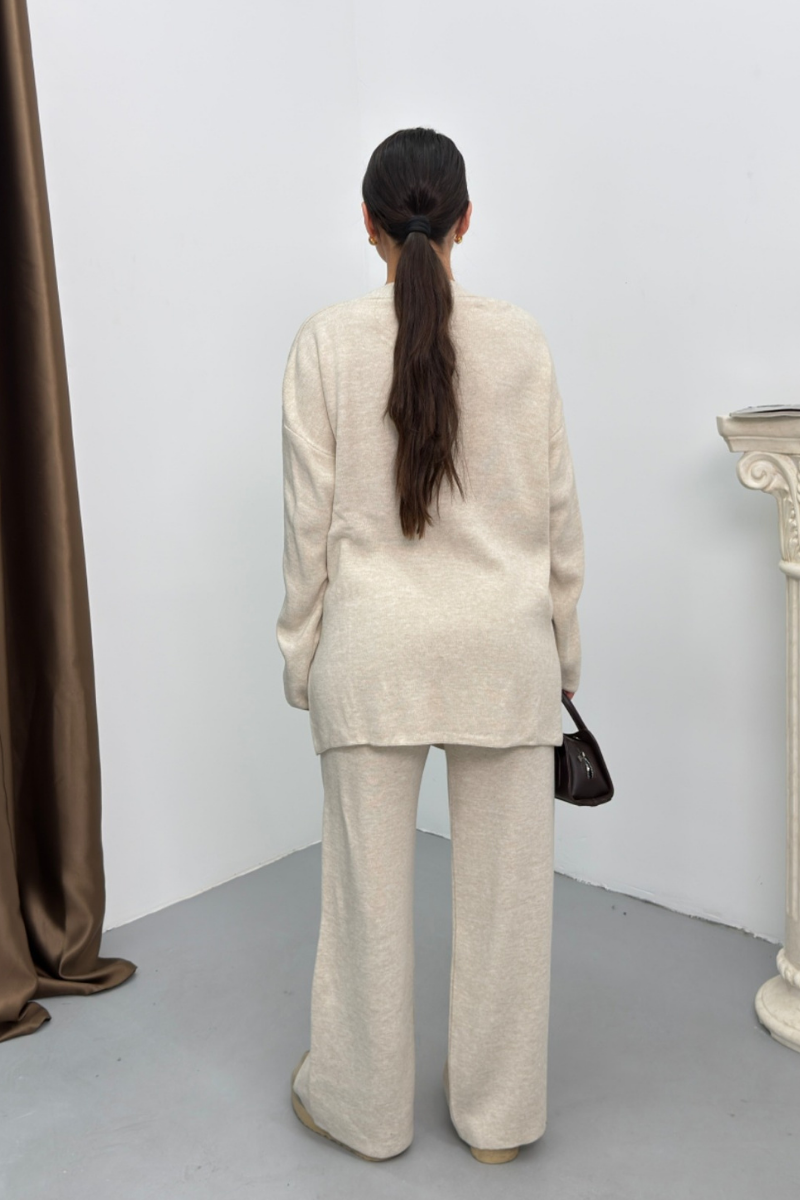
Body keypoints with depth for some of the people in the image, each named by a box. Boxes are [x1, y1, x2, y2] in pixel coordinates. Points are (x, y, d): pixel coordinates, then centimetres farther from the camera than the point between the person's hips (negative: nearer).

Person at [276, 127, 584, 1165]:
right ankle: (499, 1112, 31)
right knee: (504, 884, 13)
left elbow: (310, 518, -5)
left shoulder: (328, 342, -6)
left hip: (374, 649, -1)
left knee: (371, 882, 13)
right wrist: (562, 649, 11)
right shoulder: (521, 340, -3)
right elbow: (558, 515, 1)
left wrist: (302, 650, 6)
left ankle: (364, 1103, 32)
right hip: (503, 648, 1)